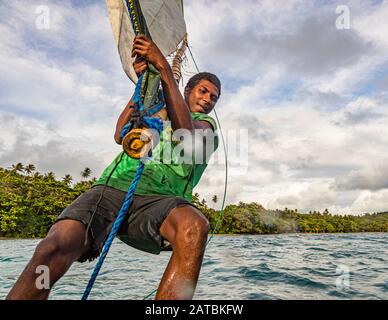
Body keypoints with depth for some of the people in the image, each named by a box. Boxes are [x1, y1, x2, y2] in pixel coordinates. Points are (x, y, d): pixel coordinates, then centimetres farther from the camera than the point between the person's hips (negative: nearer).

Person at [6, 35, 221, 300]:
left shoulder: (207, 123, 25)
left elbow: (185, 132, -1)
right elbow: (121, 136, 11)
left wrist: (164, 67, -2)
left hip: (159, 198, -1)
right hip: (113, 186, 2)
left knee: (195, 226, -37)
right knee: (53, 250, -26)